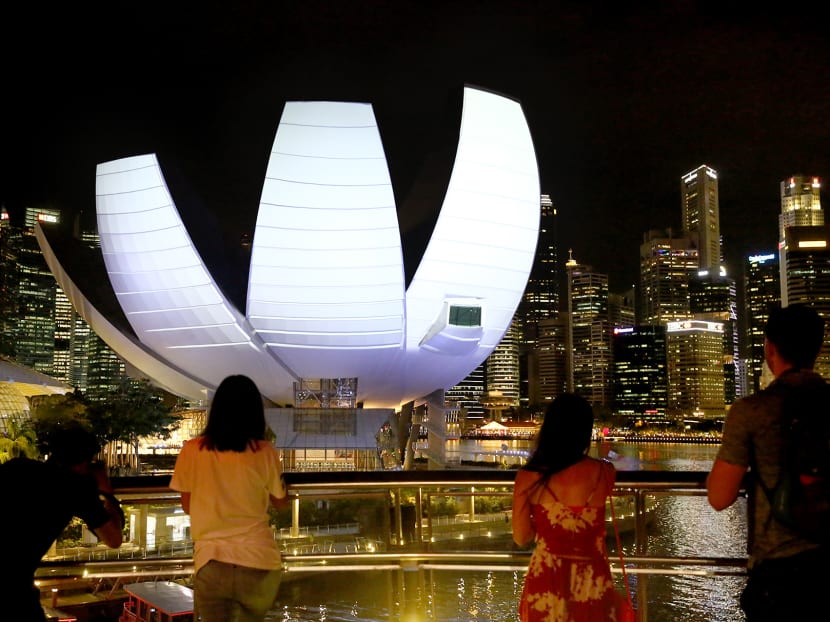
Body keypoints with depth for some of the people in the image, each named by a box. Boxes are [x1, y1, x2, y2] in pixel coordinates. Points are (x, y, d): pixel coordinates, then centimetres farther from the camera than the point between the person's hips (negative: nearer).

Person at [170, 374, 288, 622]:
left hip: (211, 561, -1)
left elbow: (187, 506, 9)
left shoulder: (192, 450, -2)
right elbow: (280, 501, 10)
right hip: (258, 560, 1)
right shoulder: (265, 452, -4)